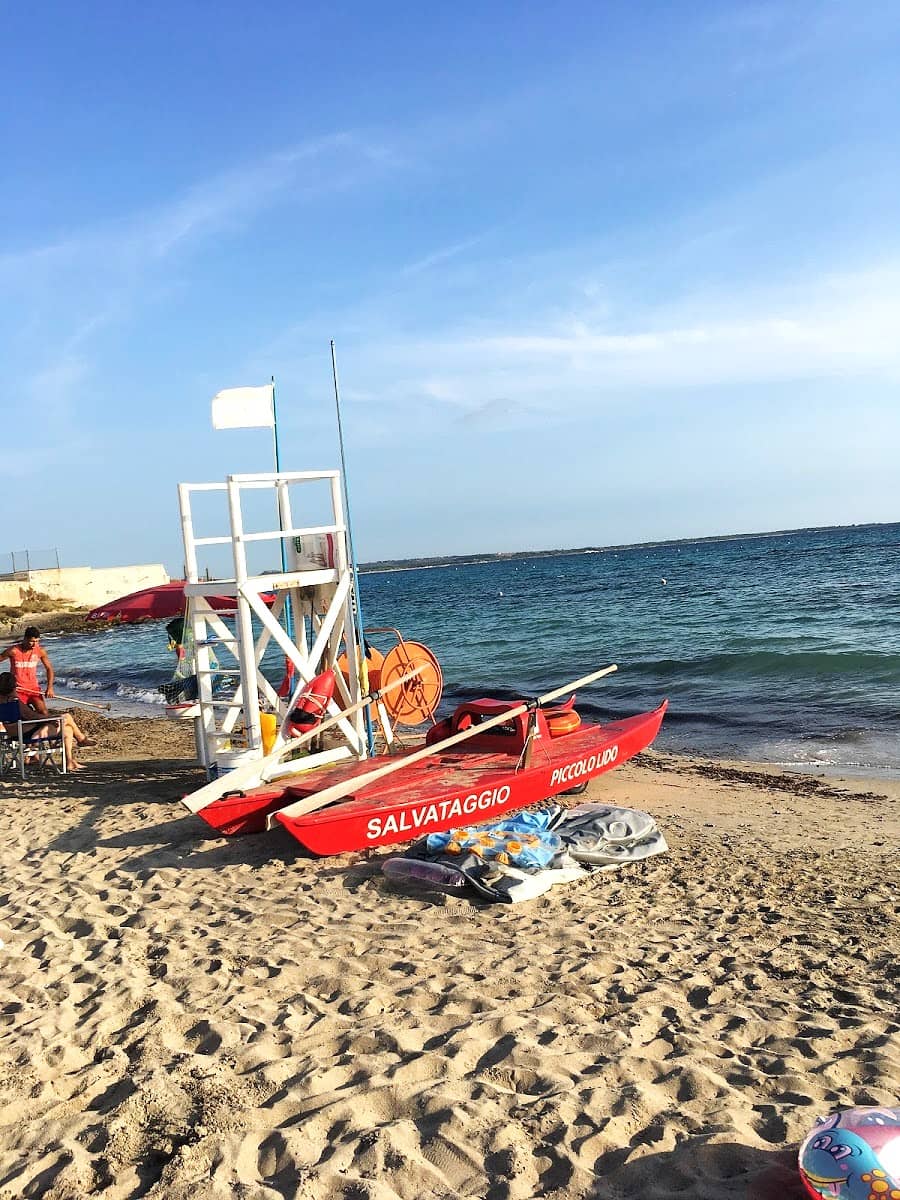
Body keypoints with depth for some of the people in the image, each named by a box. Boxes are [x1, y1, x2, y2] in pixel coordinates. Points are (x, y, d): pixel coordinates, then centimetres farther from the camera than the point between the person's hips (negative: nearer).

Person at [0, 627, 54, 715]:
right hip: (18, 689, -2)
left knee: (43, 713, -11)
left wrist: (50, 687, -6)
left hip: (34, 688, 2)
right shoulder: (13, 651, -13)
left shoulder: (40, 651, -5)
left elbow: (49, 668, 4)